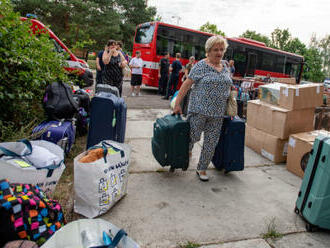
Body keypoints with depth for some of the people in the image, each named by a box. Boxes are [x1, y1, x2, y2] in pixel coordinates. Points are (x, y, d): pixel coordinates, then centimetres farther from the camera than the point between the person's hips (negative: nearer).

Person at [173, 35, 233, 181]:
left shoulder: (225, 66, 12)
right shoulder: (201, 66, -6)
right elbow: (187, 84, -8)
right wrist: (177, 104, -11)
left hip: (217, 114, 5)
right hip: (199, 110, -5)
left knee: (211, 143, 7)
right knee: (194, 136, 5)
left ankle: (202, 169, 24)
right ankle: (187, 151, 39)